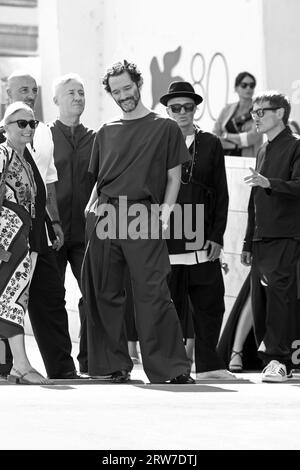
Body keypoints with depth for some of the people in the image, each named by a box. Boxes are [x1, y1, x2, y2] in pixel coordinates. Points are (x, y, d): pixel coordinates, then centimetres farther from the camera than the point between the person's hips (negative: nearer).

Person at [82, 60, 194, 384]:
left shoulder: (164, 128, 8)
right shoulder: (106, 133, 18)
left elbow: (173, 176, 8)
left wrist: (166, 209, -6)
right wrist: (92, 208, 5)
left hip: (143, 216, -4)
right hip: (105, 217, 4)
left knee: (152, 293, -11)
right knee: (105, 293, 3)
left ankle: (172, 367, -11)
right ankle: (115, 365, 12)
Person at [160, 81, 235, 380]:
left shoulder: (210, 145, 10)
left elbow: (221, 194, 9)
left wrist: (217, 236, 0)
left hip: (202, 240, 2)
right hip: (166, 240, -2)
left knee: (209, 305, 3)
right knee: (170, 305, 1)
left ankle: (208, 366, 13)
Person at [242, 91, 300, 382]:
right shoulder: (263, 152, 23)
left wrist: (269, 183, -29)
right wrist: (248, 243, 24)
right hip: (261, 239, 8)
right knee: (260, 301, 3)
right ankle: (274, 362, 8)